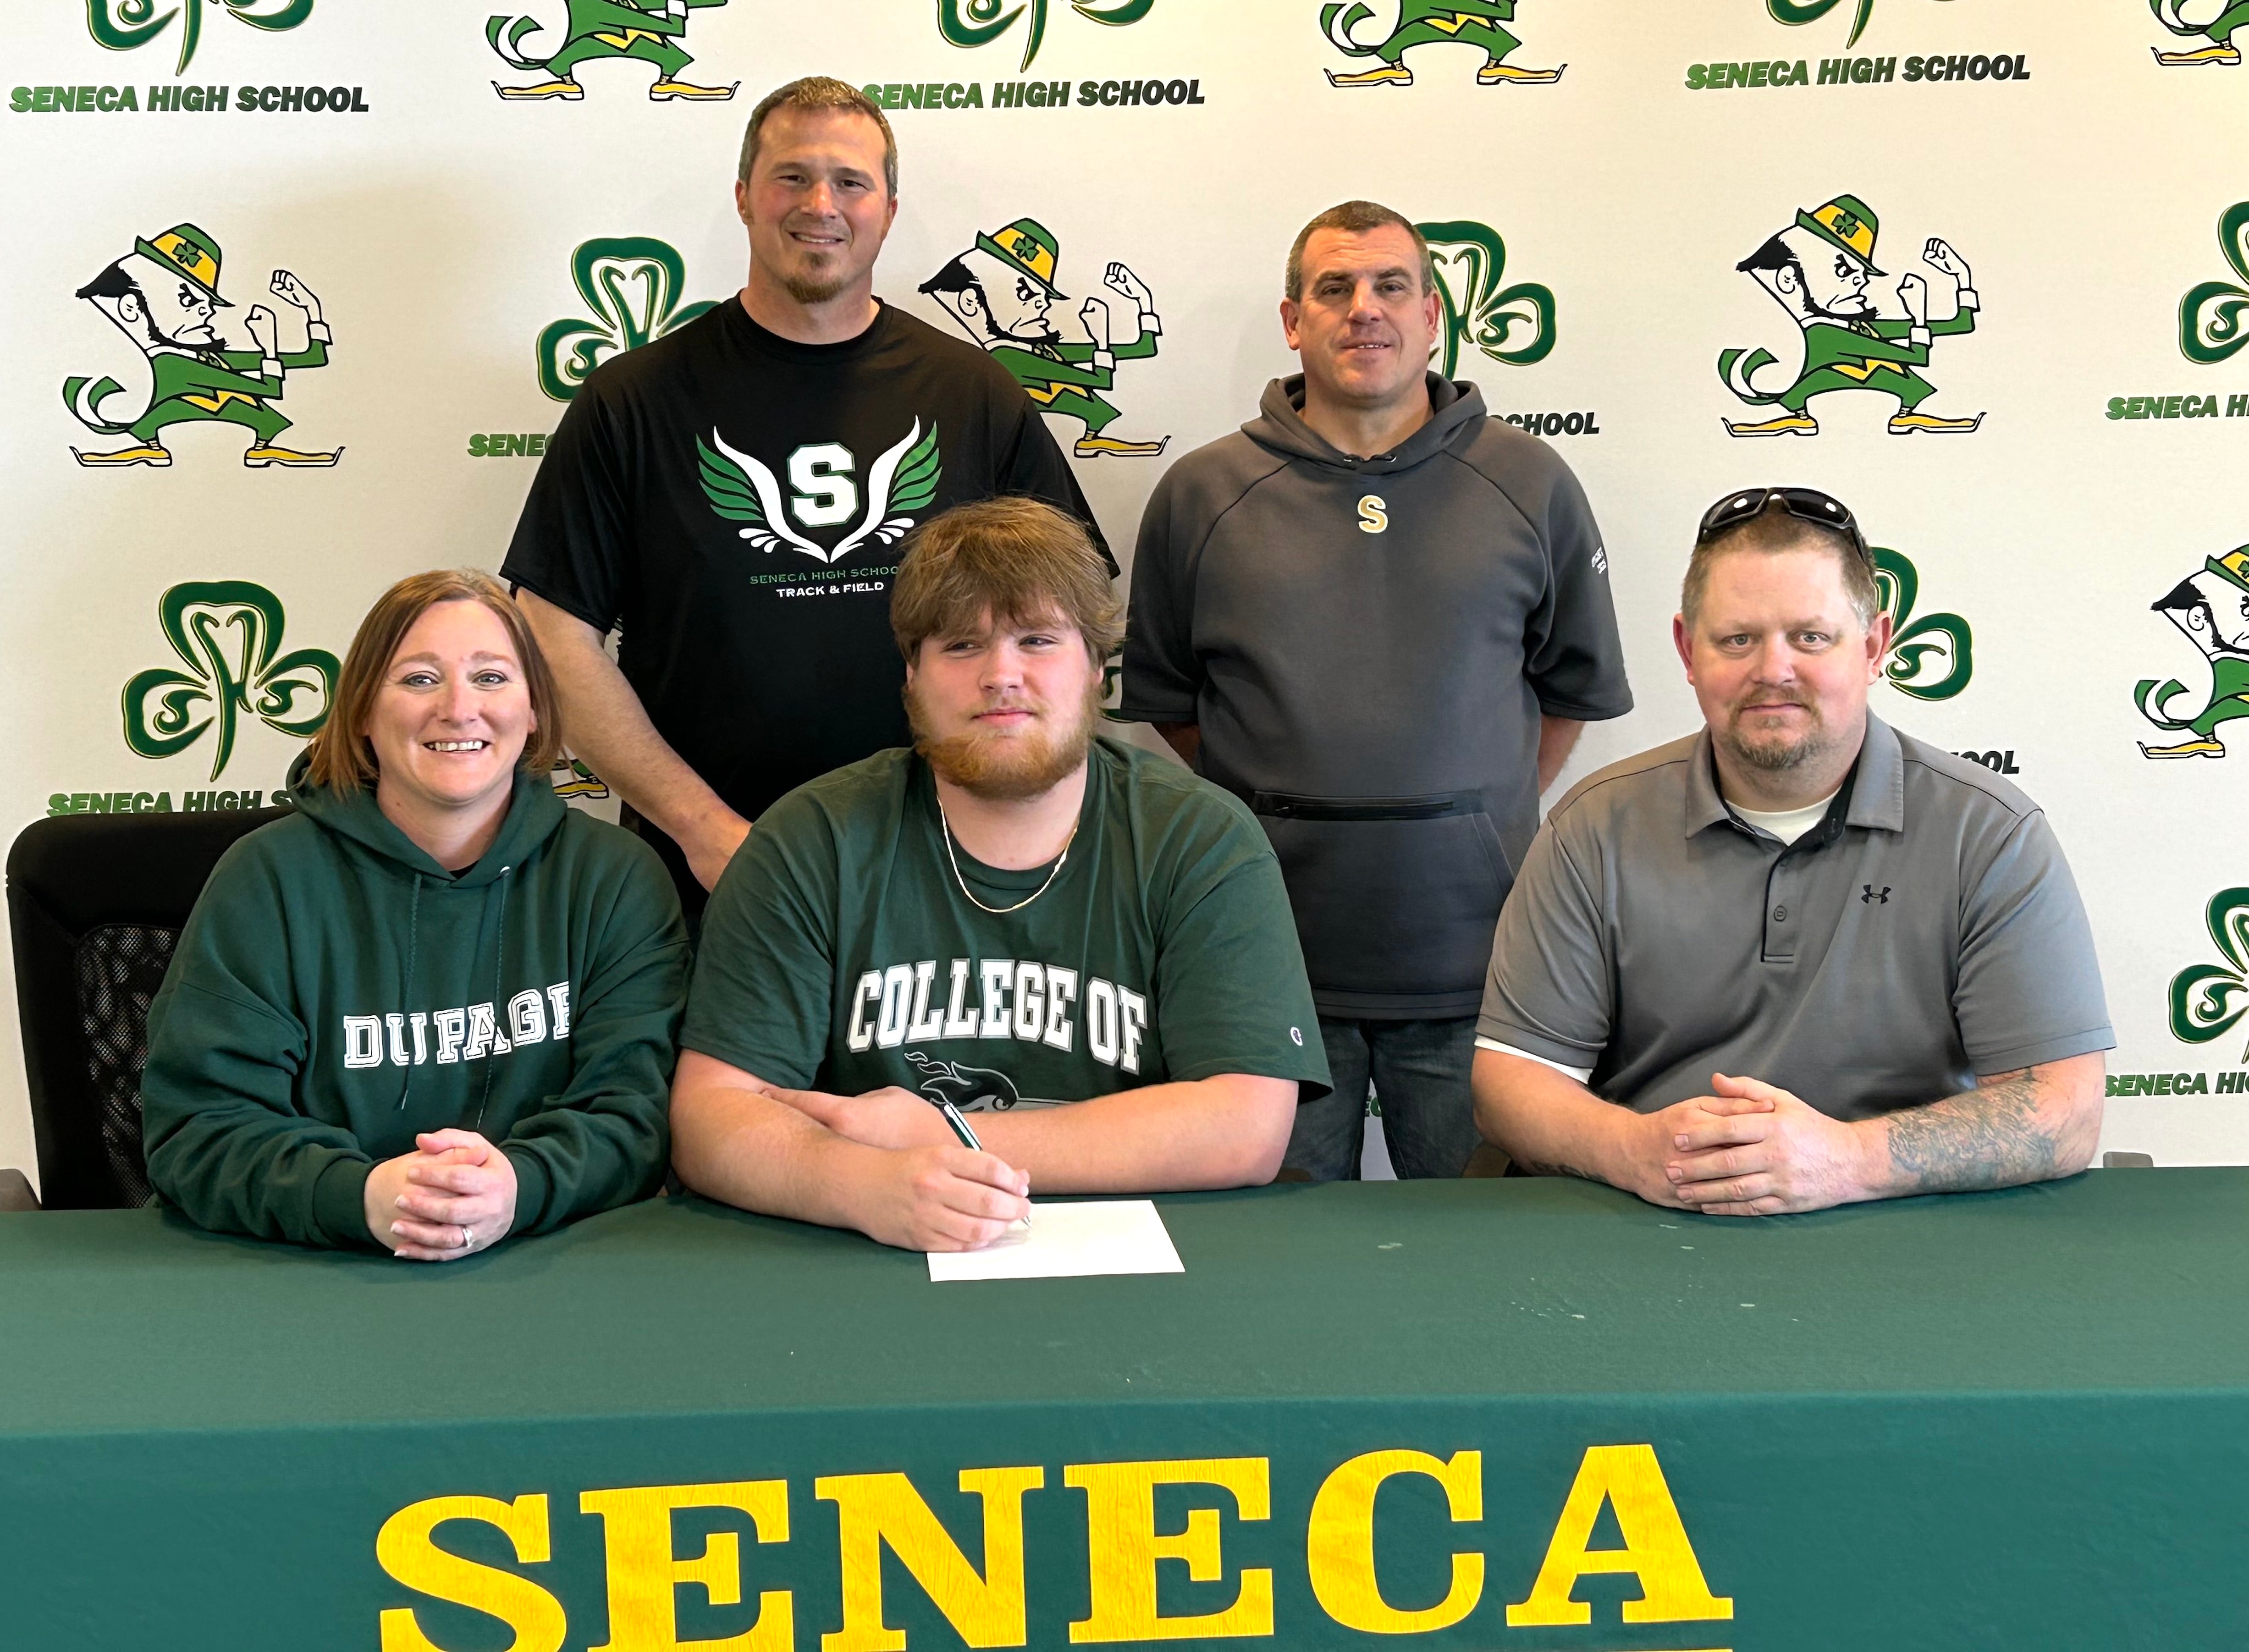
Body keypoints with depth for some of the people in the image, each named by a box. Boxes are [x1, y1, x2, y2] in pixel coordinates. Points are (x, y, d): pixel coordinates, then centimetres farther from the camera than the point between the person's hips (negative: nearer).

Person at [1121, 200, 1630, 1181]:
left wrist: (1476, 825, 11)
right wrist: (1266, 829, 8)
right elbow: (1164, 706, 12)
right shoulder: (1201, 495, 4)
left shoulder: (1529, 485, 5)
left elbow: (1575, 687, 14)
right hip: (1271, 963, 0)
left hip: (1471, 962, 0)